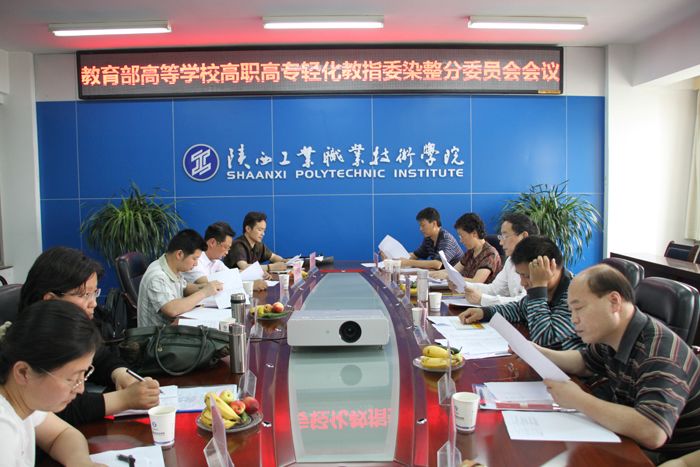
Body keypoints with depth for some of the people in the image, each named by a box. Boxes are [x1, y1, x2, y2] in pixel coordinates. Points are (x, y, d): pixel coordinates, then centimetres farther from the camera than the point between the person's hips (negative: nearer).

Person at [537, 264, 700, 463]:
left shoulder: (659, 354, -30)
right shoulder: (609, 336, -4)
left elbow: (652, 433, -43)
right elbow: (585, 363, 17)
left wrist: (578, 400, -32)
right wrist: (538, 353, -1)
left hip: (667, 457, -7)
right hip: (632, 442, 7)